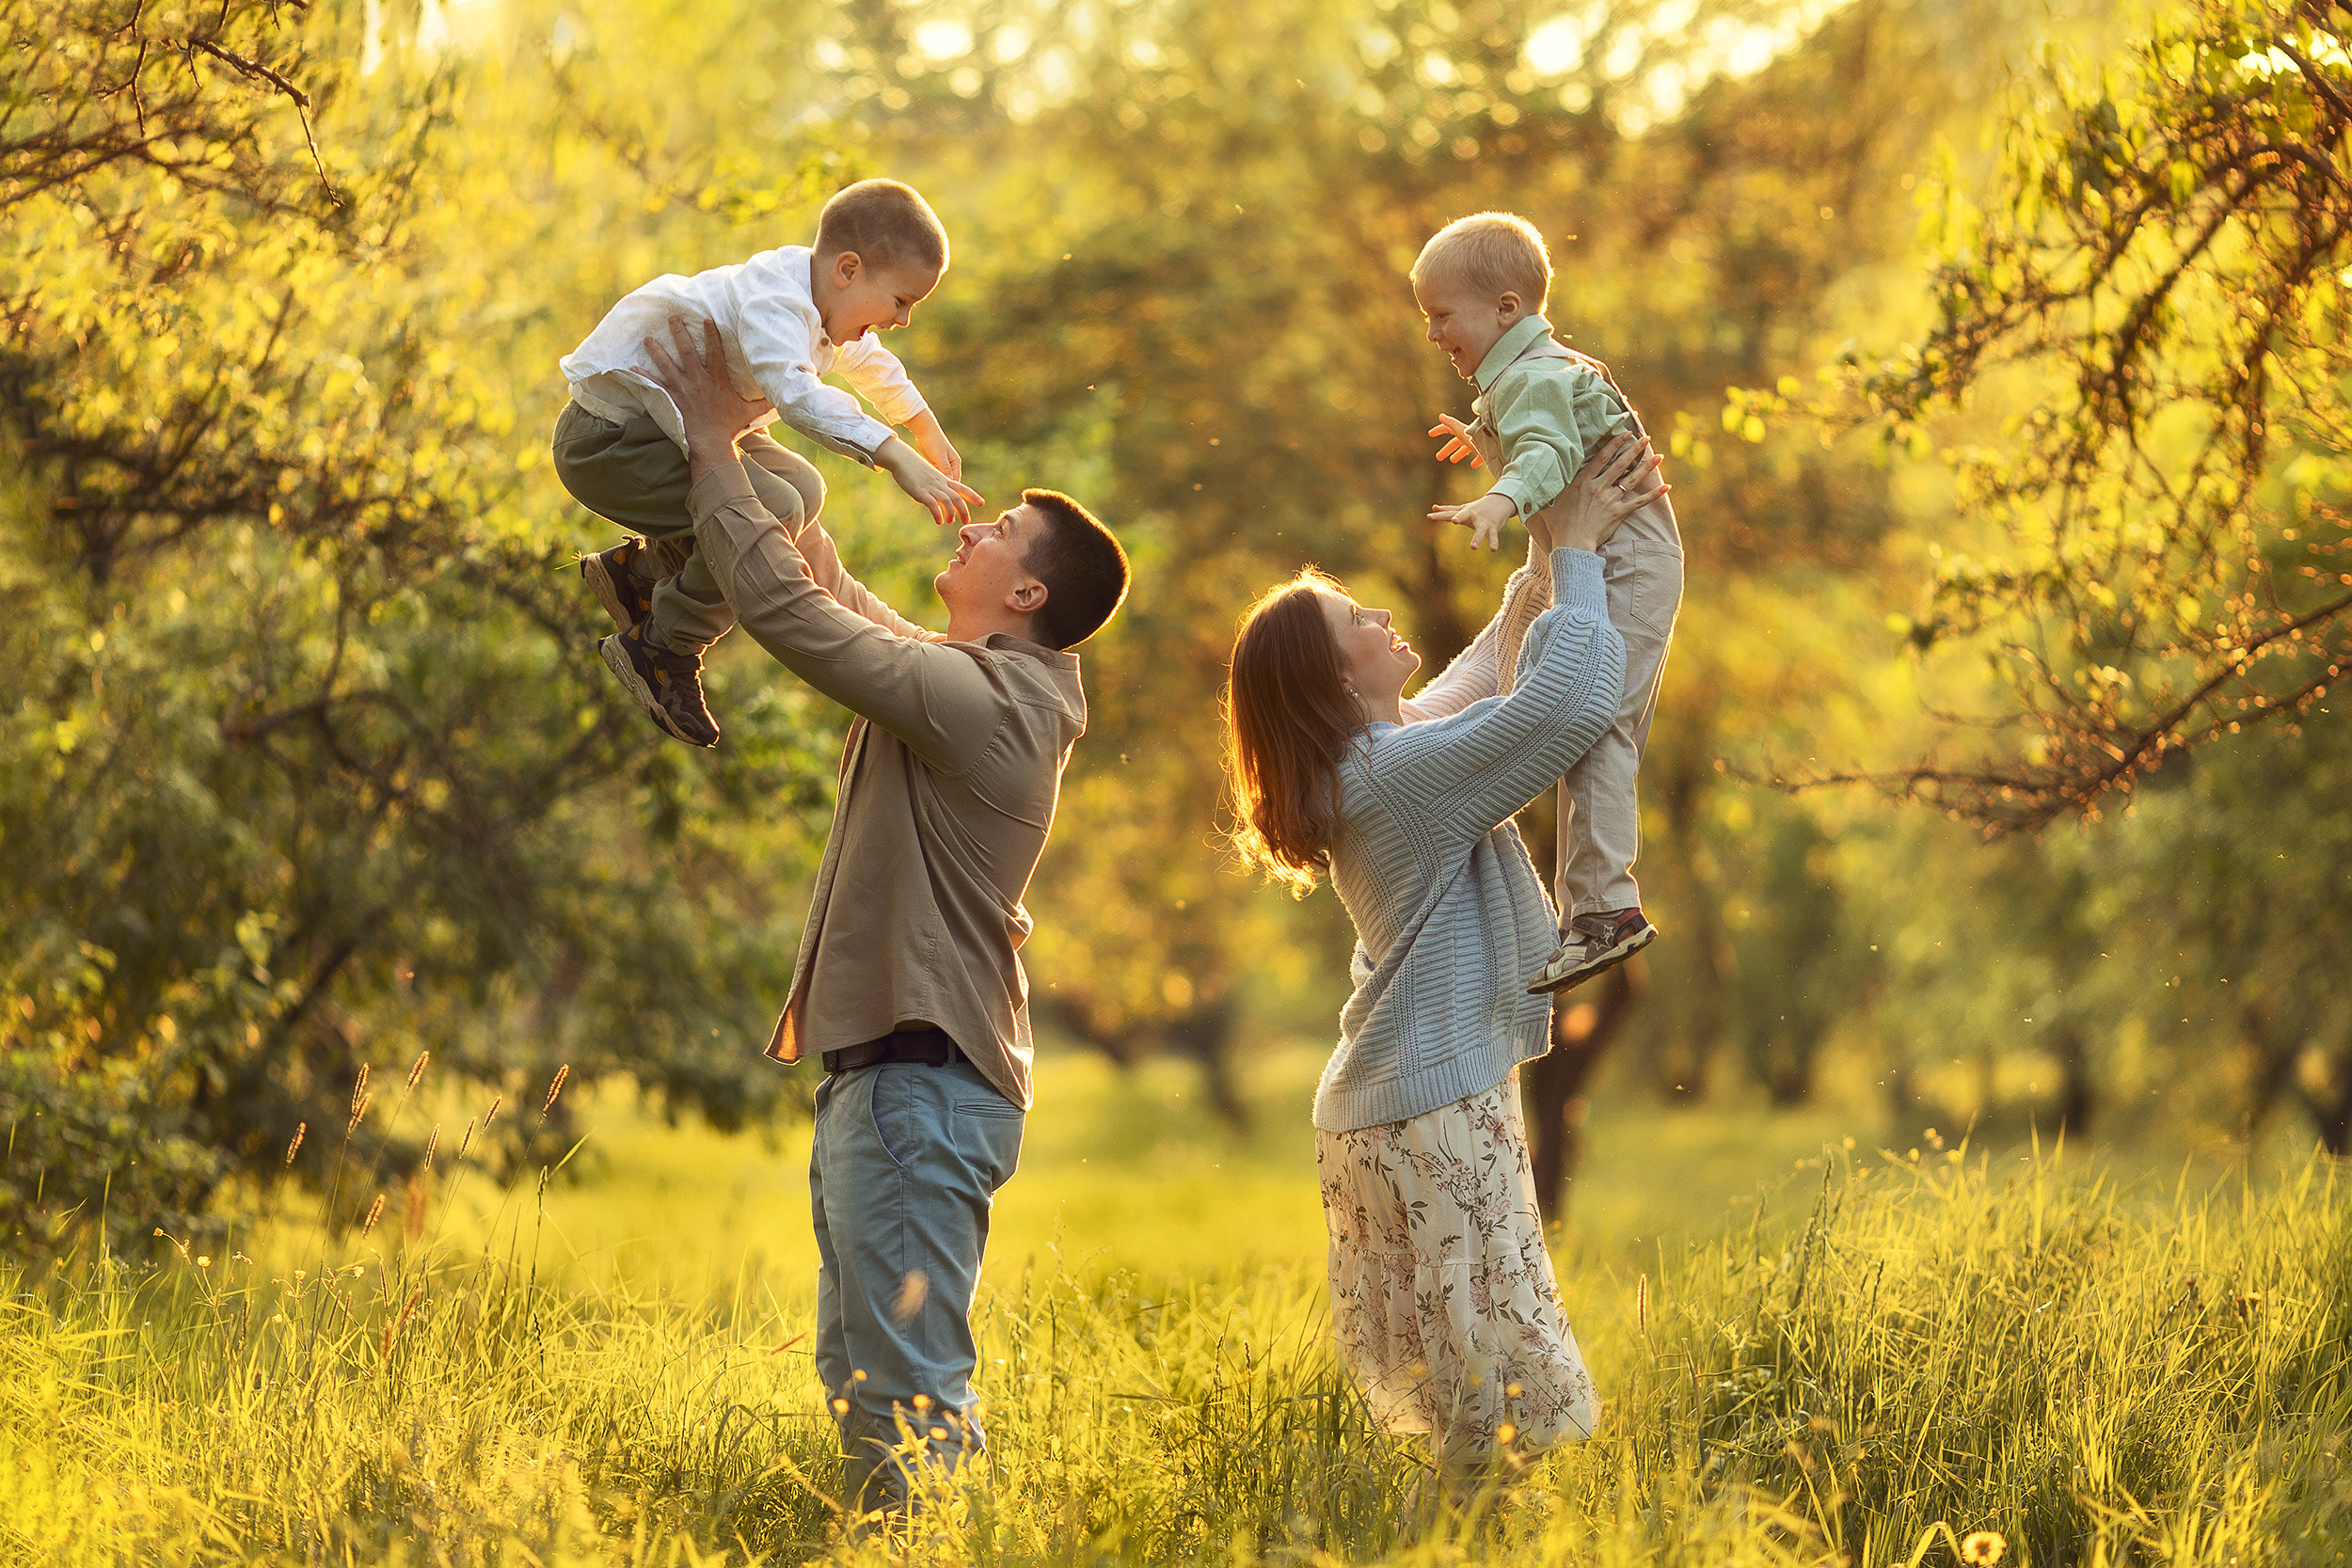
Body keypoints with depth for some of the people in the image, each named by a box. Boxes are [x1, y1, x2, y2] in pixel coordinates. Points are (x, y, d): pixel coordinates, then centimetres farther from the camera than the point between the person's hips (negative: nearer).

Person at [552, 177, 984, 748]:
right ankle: (661, 649, -9)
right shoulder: (773, 301, -27)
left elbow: (868, 361, 30)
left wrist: (926, 428, 42)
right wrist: (898, 458, -50)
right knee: (771, 512, -23)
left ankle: (637, 569, 24)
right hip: (608, 441, -11)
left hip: (666, 429, 11)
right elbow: (797, 396, -46)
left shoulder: (823, 306, 6)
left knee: (802, 489, 15)